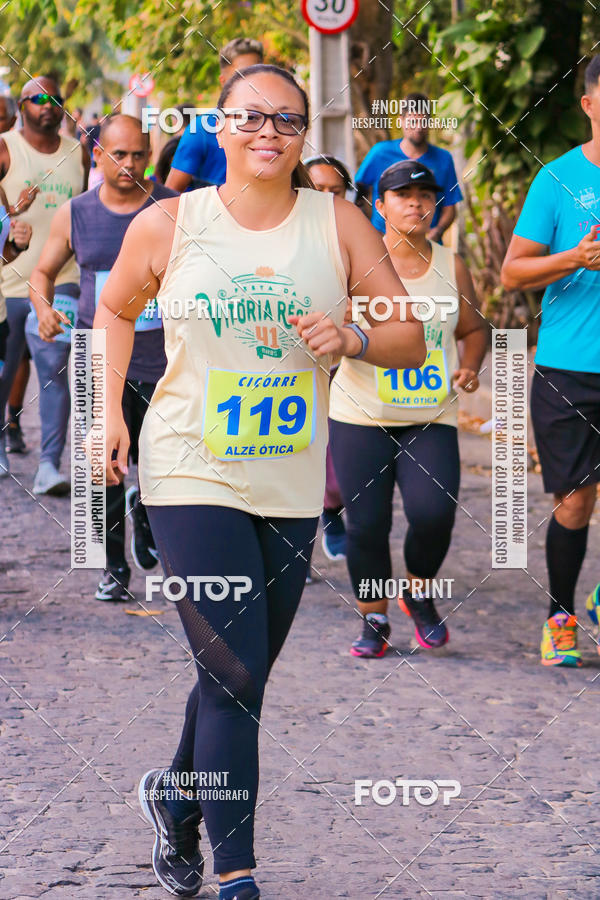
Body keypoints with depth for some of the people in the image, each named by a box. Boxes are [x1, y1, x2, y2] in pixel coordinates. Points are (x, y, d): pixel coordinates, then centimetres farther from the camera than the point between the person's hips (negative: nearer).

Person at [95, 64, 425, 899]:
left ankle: (176, 791, 43)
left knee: (240, 678, 14)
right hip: (191, 477, -3)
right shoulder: (167, 226, -3)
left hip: (292, 486, 3)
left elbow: (411, 341, 1)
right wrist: (110, 411, 6)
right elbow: (116, 307, 16)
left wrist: (351, 338, -20)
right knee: (233, 678, -11)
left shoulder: (339, 224, 0)